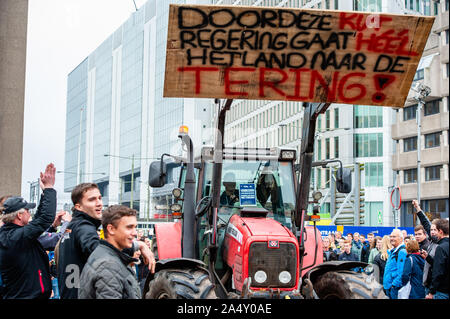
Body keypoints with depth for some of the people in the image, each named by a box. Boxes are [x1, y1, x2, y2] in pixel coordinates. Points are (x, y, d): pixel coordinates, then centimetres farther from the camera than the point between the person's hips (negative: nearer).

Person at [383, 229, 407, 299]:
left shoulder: (402, 252, -14)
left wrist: (394, 284, -21)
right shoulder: (392, 251, 17)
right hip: (389, 286, 9)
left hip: (395, 287, -9)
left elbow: (401, 272, -20)